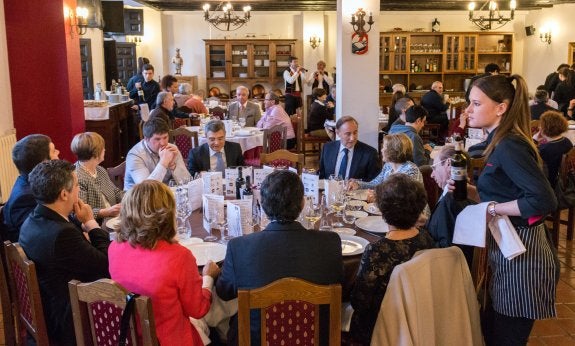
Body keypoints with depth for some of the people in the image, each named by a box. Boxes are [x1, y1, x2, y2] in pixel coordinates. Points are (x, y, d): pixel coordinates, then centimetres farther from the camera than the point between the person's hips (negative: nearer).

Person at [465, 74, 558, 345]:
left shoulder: (509, 146, -20)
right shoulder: (502, 143, 9)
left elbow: (544, 201, -28)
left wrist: (493, 209, -19)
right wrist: (468, 190, 3)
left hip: (520, 253, -9)